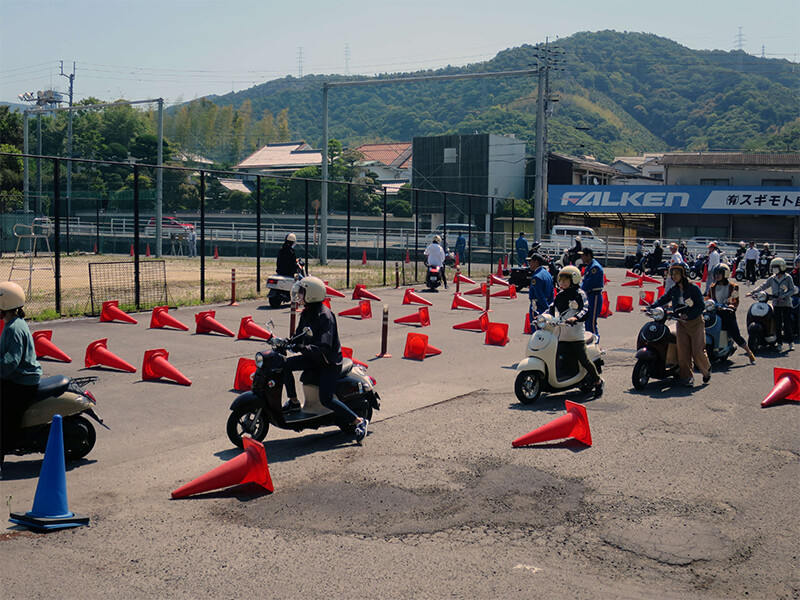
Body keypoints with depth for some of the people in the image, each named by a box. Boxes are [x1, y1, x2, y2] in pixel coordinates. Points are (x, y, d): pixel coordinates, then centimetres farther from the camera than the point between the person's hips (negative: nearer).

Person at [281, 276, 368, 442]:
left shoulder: (325, 316, -23)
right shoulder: (306, 313, 4)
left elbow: (324, 347, -31)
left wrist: (300, 347, -39)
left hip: (330, 362, -8)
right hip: (313, 358, 9)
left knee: (326, 399, -18)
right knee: (285, 365, -7)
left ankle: (359, 421, -5)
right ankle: (294, 402, 7)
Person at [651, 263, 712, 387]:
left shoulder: (693, 288, -10)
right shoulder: (673, 290, 5)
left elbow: (700, 306, -12)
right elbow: (662, 300, 8)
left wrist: (688, 315, -23)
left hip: (695, 322, -4)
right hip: (681, 323, 4)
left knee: (697, 351, -4)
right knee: (683, 351, -5)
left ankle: (707, 370, 24)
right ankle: (687, 377, 3)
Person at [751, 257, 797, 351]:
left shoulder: (788, 277, -1)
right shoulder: (772, 278, 9)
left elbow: (792, 290, -2)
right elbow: (763, 286, 6)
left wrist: (784, 296, -16)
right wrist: (753, 292, -6)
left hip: (786, 304, -3)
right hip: (776, 304, 3)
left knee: (787, 323, -4)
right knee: (778, 324, 1)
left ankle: (790, 342, 9)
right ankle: (780, 343, 8)